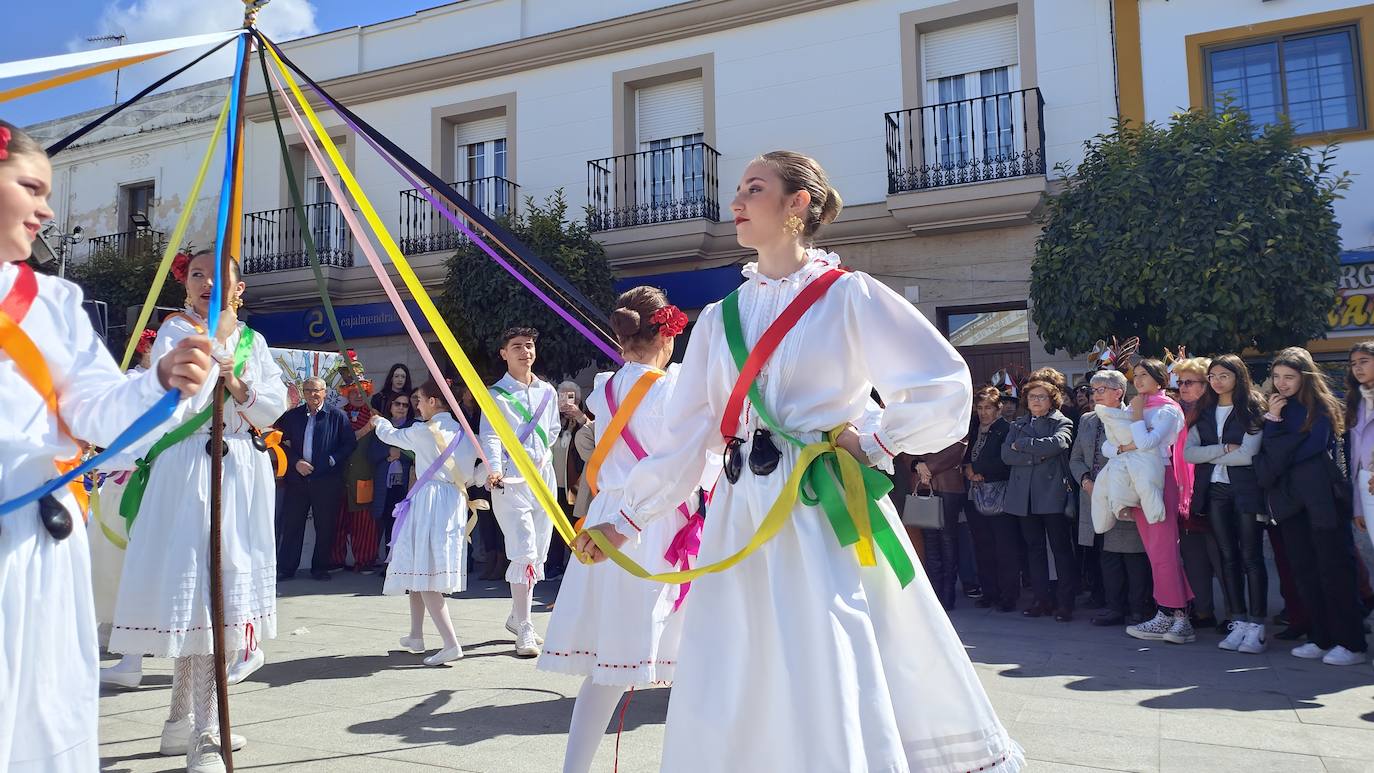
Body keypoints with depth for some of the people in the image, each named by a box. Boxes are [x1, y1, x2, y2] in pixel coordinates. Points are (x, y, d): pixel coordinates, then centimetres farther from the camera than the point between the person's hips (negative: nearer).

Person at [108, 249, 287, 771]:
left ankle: (184, 720, 23)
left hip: (242, 471, 6)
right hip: (189, 470, -5)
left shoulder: (252, 340, 13)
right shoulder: (175, 332, -1)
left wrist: (235, 382, -11)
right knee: (196, 586, -10)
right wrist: (213, 352, -15)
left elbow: (274, 406, 5)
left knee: (228, 584, 9)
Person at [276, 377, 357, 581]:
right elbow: (283, 443, 9)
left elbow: (350, 444, 0)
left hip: (327, 480, -2)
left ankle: (320, 568, 16)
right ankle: (285, 568, 12)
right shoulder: (291, 416, 9)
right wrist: (296, 462, -6)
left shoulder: (337, 416, 1)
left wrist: (331, 461, -10)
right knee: (290, 524, 3)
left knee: (325, 526, 4)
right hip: (297, 478, 2)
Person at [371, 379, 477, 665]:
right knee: (420, 572, 20)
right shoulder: (463, 433, 7)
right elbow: (468, 474, 7)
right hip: (455, 501, 7)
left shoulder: (423, 431, -9)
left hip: (428, 500, -7)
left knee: (421, 573, -6)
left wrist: (379, 422, 31)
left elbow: (392, 436, 11)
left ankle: (451, 643, -16)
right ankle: (416, 635, 30)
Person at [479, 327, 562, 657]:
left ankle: (517, 617, 28)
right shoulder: (496, 395, -3)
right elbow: (491, 436, -14)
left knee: (538, 554, 11)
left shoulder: (548, 391, 12)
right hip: (511, 479, -5)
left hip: (544, 477, 6)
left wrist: (545, 454, 10)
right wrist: (494, 469, -31)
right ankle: (525, 631, -7)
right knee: (524, 553, -13)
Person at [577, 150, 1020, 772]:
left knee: (836, 692, -2)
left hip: (826, 512, -5)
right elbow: (684, 436, 12)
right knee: (732, 700, 9)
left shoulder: (849, 295, -2)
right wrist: (628, 520, 11)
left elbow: (946, 387, -5)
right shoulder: (720, 318, 12)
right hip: (741, 516, 5)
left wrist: (872, 443, -5)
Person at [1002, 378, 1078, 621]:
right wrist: (1038, 454, -11)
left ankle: (1065, 602, 5)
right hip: (1024, 496, 4)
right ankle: (1042, 600, 15)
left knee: (1061, 548, 0)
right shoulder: (1017, 425, 16)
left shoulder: (1062, 423, 6)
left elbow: (1057, 444, -17)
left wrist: (1021, 445, -9)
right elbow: (1006, 455, 0)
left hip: (1053, 494, -4)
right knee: (1034, 549, 8)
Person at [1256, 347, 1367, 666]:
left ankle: (1351, 643, 3)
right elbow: (1268, 455, 9)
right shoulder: (1276, 409, 14)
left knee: (1333, 569, -4)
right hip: (1290, 499, 6)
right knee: (1304, 570, 6)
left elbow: (1312, 448, -11)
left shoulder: (1321, 407, -2)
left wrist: (1273, 465, -5)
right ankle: (1321, 639, 14)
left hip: (1321, 498, -6)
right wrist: (1272, 422, -4)